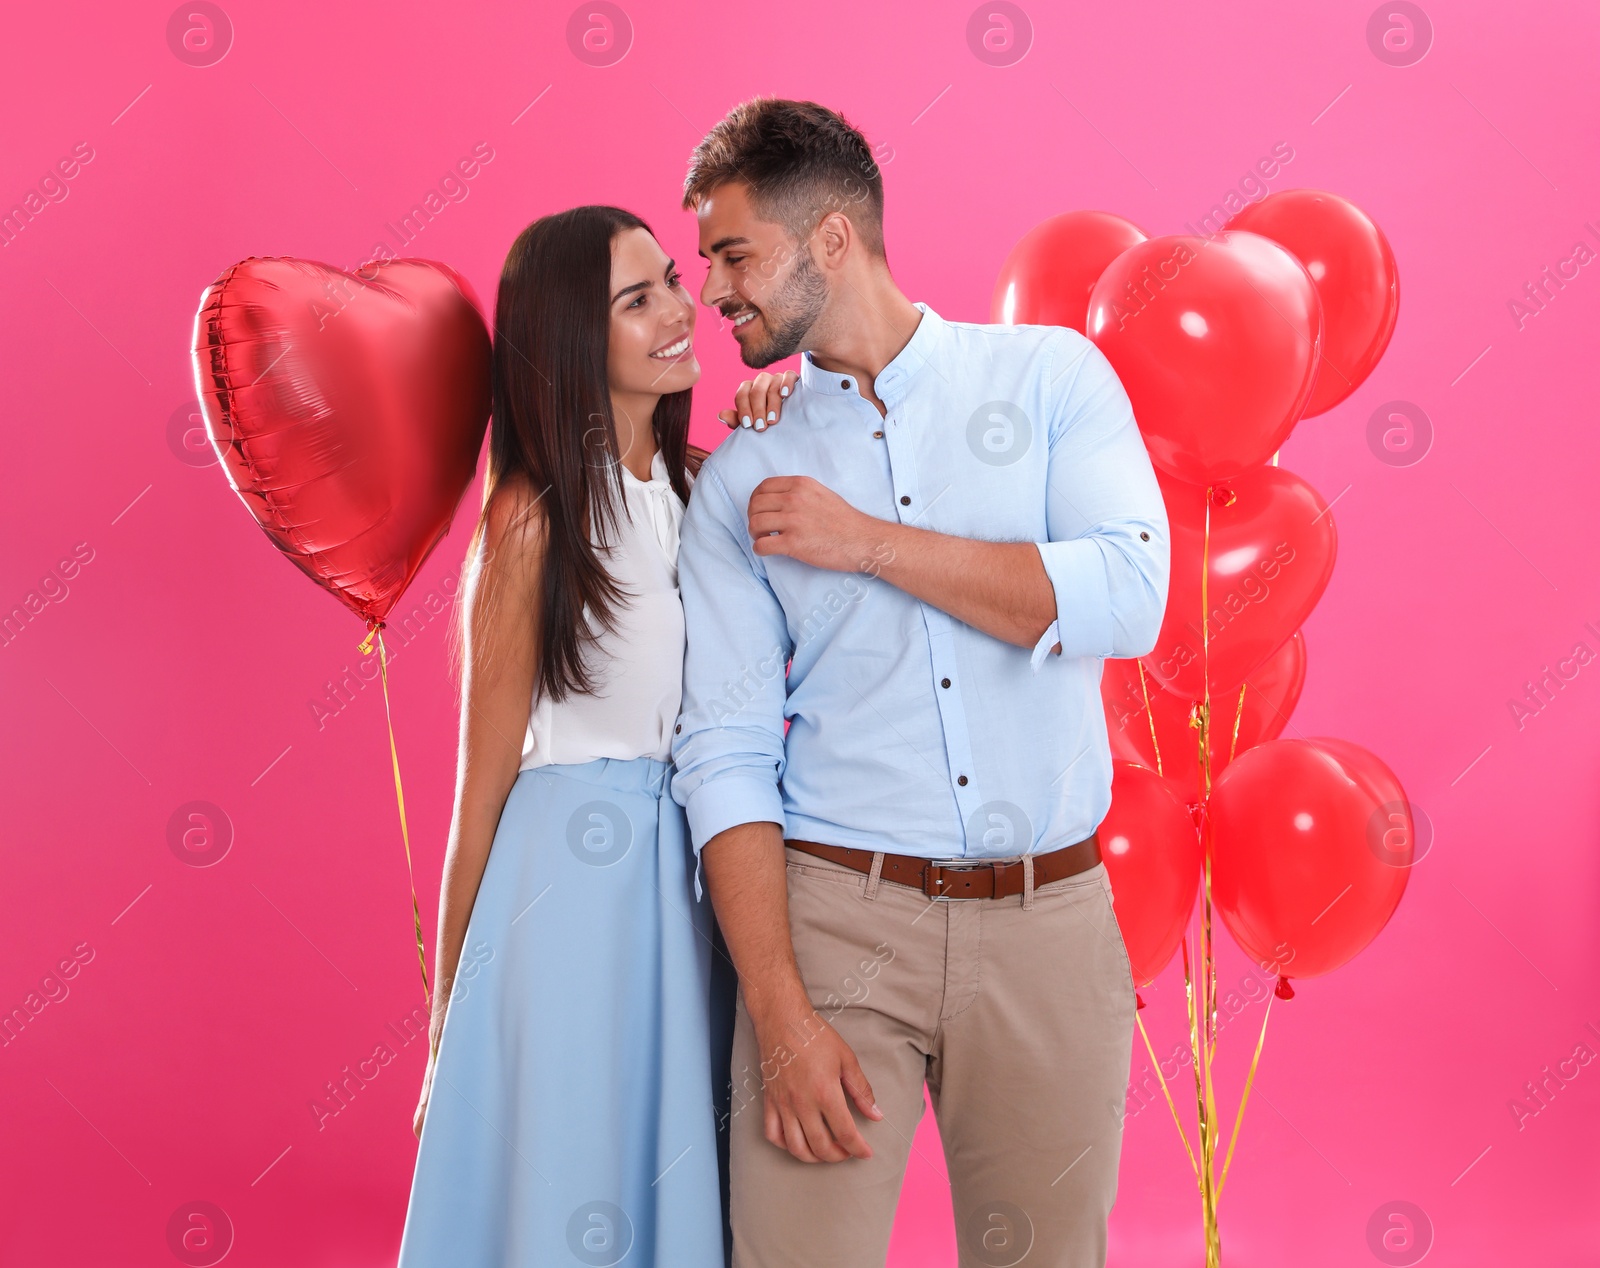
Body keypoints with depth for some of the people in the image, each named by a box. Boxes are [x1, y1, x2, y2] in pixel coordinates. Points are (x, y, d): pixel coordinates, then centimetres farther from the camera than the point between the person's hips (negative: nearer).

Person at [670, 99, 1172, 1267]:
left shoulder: (1050, 374, 3)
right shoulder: (739, 480, 5)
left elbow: (1127, 599, -12)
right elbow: (726, 752, -2)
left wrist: (866, 541, -10)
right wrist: (781, 1015, -13)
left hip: (1049, 920, 0)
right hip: (835, 916, 0)